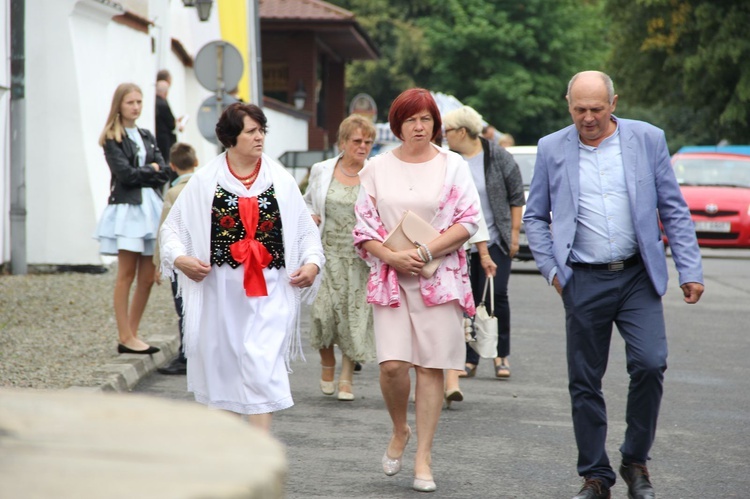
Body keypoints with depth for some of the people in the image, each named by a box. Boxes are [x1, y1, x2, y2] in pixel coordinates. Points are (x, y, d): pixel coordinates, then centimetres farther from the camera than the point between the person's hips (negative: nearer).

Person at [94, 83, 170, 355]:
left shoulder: (147, 136, 18)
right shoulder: (112, 138, 0)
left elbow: (163, 173, 9)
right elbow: (124, 173, -11)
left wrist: (141, 174, -6)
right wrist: (151, 171, 2)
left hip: (151, 206, 6)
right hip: (127, 208, -6)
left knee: (147, 277, 3)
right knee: (127, 275, -7)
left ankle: (131, 334, 10)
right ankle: (125, 338, -4)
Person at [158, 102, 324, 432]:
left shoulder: (280, 180, 7)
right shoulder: (205, 181, 4)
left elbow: (306, 230, 12)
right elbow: (172, 227, 7)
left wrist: (312, 262, -5)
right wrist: (180, 258, -11)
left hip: (269, 290, 0)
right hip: (220, 290, 0)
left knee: (263, 365, -11)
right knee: (221, 364, 7)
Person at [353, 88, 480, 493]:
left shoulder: (452, 166, 4)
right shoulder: (377, 168, 7)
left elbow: (467, 222, -2)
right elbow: (364, 227, 6)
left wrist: (424, 252, -13)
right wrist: (394, 258, -11)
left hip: (440, 277, 0)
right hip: (390, 277, 1)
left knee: (431, 366, -2)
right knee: (392, 364, -12)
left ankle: (423, 458, 5)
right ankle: (399, 432, 17)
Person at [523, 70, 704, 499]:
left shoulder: (647, 139, 2)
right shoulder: (552, 149, 4)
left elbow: (674, 210, 4)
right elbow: (535, 217, 11)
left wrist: (691, 270, -1)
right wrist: (551, 268, 0)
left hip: (638, 277, -1)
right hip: (584, 282, 1)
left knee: (650, 364, -15)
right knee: (584, 382, 3)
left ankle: (636, 461, 5)